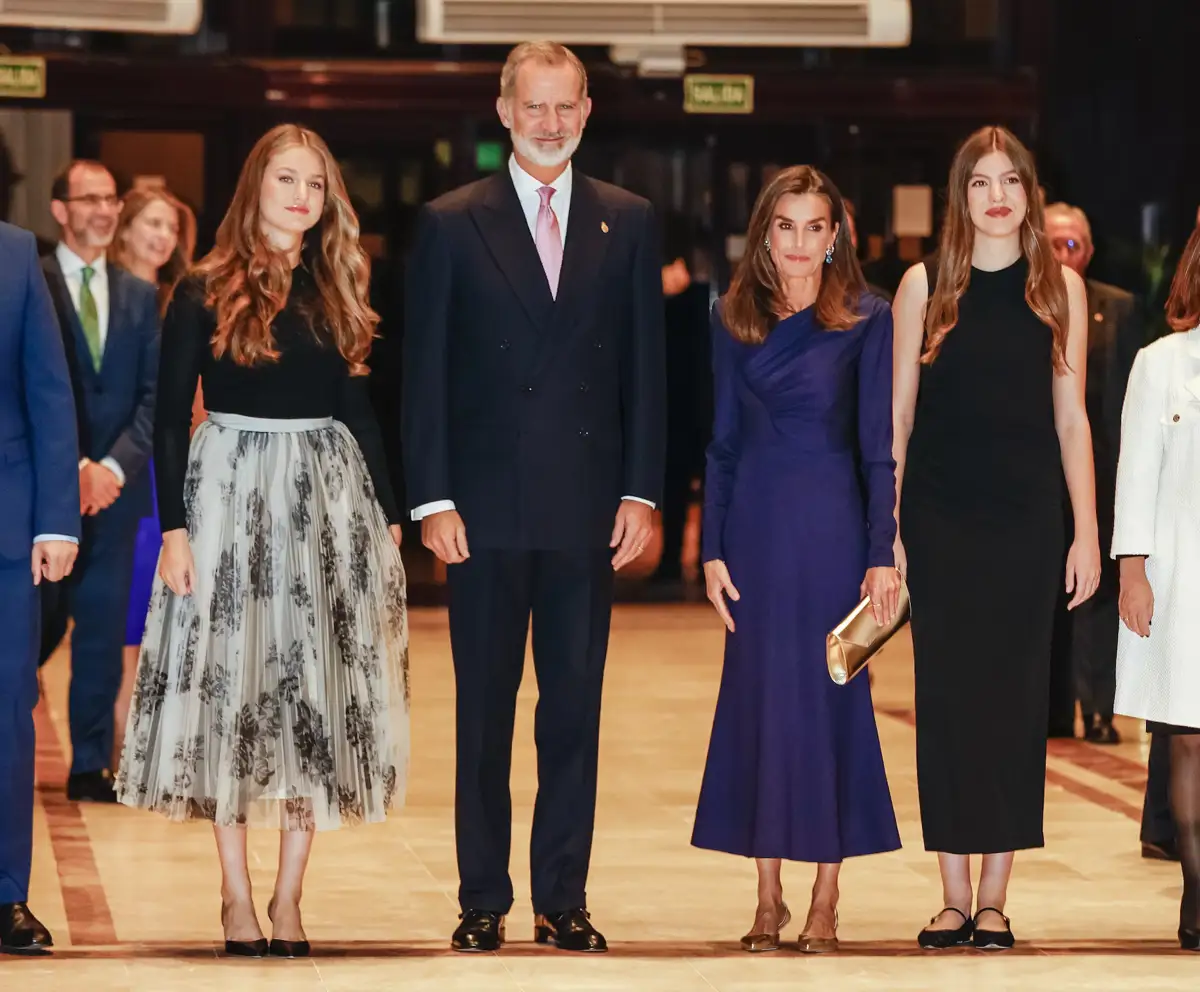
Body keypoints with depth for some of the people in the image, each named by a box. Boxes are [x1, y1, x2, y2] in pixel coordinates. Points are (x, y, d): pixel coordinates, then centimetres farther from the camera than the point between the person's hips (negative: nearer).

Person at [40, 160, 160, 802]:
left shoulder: (139, 297, 12)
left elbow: (152, 395, 7)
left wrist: (115, 466, -8)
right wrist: (74, 469, -14)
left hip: (115, 486, 4)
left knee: (103, 631, 3)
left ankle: (91, 767, 8)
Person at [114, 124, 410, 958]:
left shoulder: (338, 294, 9)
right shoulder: (205, 294, -2)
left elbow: (359, 412, 13)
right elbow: (171, 416, -3)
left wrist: (389, 515, 9)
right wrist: (173, 527, -10)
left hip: (328, 498, 3)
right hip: (229, 492, -3)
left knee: (318, 695, 2)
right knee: (230, 681, -1)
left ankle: (289, 894, 10)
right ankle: (236, 894, 9)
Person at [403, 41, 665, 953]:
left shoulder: (629, 223, 8)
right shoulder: (452, 225, 2)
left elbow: (646, 367, 7)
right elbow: (425, 373, 1)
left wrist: (641, 492, -1)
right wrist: (433, 500, -6)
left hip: (588, 505, 1)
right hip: (487, 504, -1)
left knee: (575, 708, 5)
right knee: (485, 709, 5)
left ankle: (564, 898, 12)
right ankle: (483, 901, 11)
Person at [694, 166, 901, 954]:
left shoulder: (866, 320, -2)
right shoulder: (733, 318, 7)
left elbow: (879, 445, -4)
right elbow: (724, 441, 8)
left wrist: (883, 555, -9)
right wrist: (713, 548, 2)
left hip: (831, 524, -3)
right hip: (755, 522, 3)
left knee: (831, 697, 0)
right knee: (756, 696, 4)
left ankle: (826, 901, 6)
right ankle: (768, 899, 12)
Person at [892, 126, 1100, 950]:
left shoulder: (1060, 287, 5)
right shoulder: (926, 285, 3)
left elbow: (1071, 419, 5)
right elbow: (898, 414, 4)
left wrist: (1087, 533, 0)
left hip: (1027, 517, 0)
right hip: (940, 517, 0)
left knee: (1015, 696, 2)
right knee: (947, 697, 1)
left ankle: (995, 900, 9)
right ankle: (954, 899, 8)